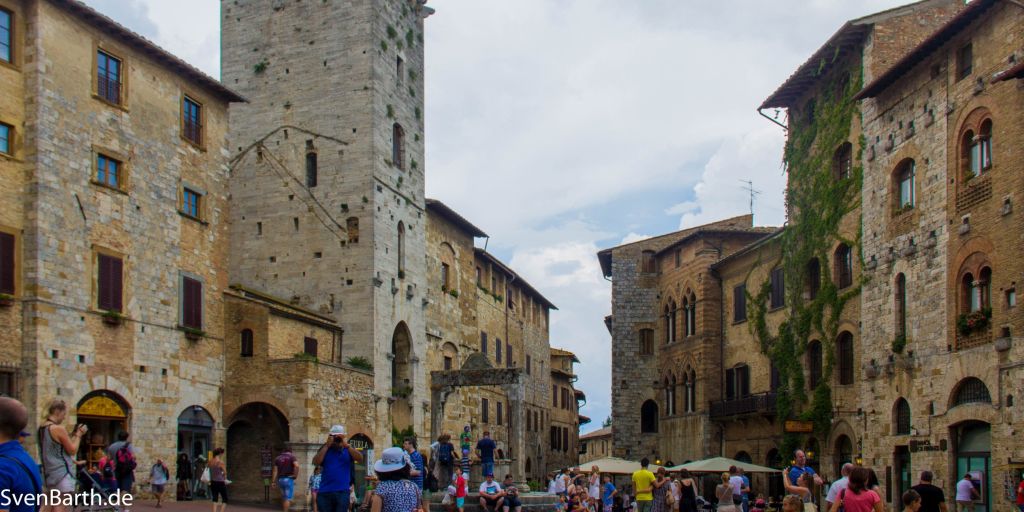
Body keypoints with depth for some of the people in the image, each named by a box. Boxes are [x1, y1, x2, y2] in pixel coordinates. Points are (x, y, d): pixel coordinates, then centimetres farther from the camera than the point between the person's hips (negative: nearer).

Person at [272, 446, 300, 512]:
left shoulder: (278, 458, 14)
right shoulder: (292, 457, 0)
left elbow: (275, 470, 6)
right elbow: (296, 466, -19)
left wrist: (273, 481, 4)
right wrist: (295, 475, -10)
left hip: (280, 479, 5)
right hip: (288, 479, -5)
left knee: (284, 497, 17)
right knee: (288, 498, -4)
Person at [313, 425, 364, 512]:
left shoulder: (348, 449, 8)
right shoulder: (325, 449, 8)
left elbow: (360, 459, -9)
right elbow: (315, 462, -8)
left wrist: (346, 445, -15)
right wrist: (327, 446, -10)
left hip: (342, 492, -1)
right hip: (325, 492, 1)